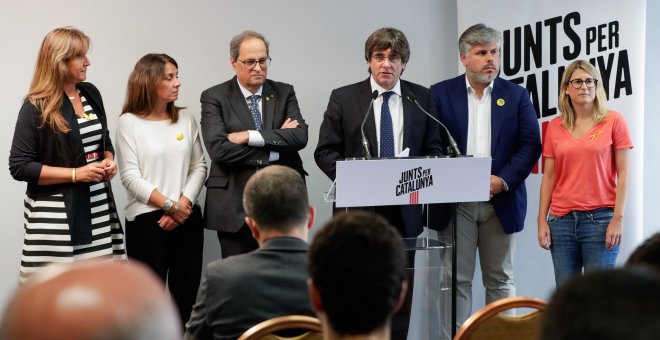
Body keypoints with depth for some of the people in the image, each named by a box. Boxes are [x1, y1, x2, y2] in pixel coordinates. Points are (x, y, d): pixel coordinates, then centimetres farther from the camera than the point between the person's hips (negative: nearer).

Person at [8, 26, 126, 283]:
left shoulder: (91, 93, 11)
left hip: (97, 205, 6)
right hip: (56, 214, -6)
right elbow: (19, 166, -11)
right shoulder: (36, 108, -8)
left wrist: (109, 161, 2)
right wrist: (76, 174, -16)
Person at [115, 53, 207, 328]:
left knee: (187, 294, 4)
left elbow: (199, 167, 7)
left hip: (188, 219, 4)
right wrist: (170, 206, -10)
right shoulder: (129, 122, -2)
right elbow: (130, 176, -8)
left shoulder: (186, 119, 10)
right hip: (147, 220, -4)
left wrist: (183, 205, -8)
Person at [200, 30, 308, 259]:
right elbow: (218, 149, -13)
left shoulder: (284, 93, 9)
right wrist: (274, 147, -11)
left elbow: (300, 136, -6)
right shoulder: (214, 98, 1)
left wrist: (250, 136, -15)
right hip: (235, 205, -2)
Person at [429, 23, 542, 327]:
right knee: (457, 279, 1)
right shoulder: (441, 93, 4)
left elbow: (530, 144, 1)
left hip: (501, 201, 1)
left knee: (500, 279, 7)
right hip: (456, 201, -1)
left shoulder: (516, 95, 7)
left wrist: (503, 180, -12)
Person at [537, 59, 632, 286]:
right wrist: (542, 220, 4)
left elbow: (622, 173, 0)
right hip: (561, 219, 3)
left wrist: (618, 218, -8)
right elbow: (548, 176, 10)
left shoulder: (613, 121, 2)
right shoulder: (555, 127, 10)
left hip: (600, 218, -3)